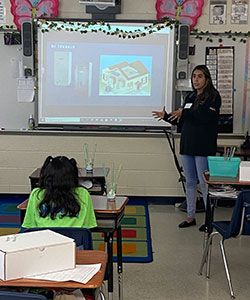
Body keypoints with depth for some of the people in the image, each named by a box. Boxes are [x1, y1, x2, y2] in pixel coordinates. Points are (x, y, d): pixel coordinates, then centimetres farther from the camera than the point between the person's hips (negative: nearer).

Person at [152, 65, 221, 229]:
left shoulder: (213, 96, -4)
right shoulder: (190, 97, 18)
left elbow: (207, 116, -20)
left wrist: (184, 112, -14)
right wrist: (166, 117, 9)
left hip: (203, 146, -7)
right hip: (187, 145, 7)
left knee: (204, 183, -5)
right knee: (190, 182, 12)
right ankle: (190, 217, 21)